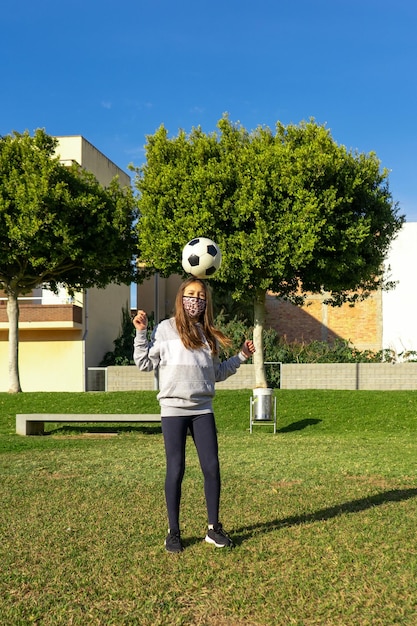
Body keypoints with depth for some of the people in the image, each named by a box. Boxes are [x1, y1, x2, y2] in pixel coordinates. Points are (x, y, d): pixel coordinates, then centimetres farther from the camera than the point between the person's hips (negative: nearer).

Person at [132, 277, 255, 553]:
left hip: (203, 409, 4)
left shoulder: (209, 334, 14)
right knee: (176, 470, 2)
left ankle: (214, 528, 19)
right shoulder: (166, 328, 1)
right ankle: (174, 532, 16)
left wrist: (241, 356, 16)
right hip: (173, 408, -4)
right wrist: (141, 333, -6)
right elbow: (146, 363, 1)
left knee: (212, 467, 3)